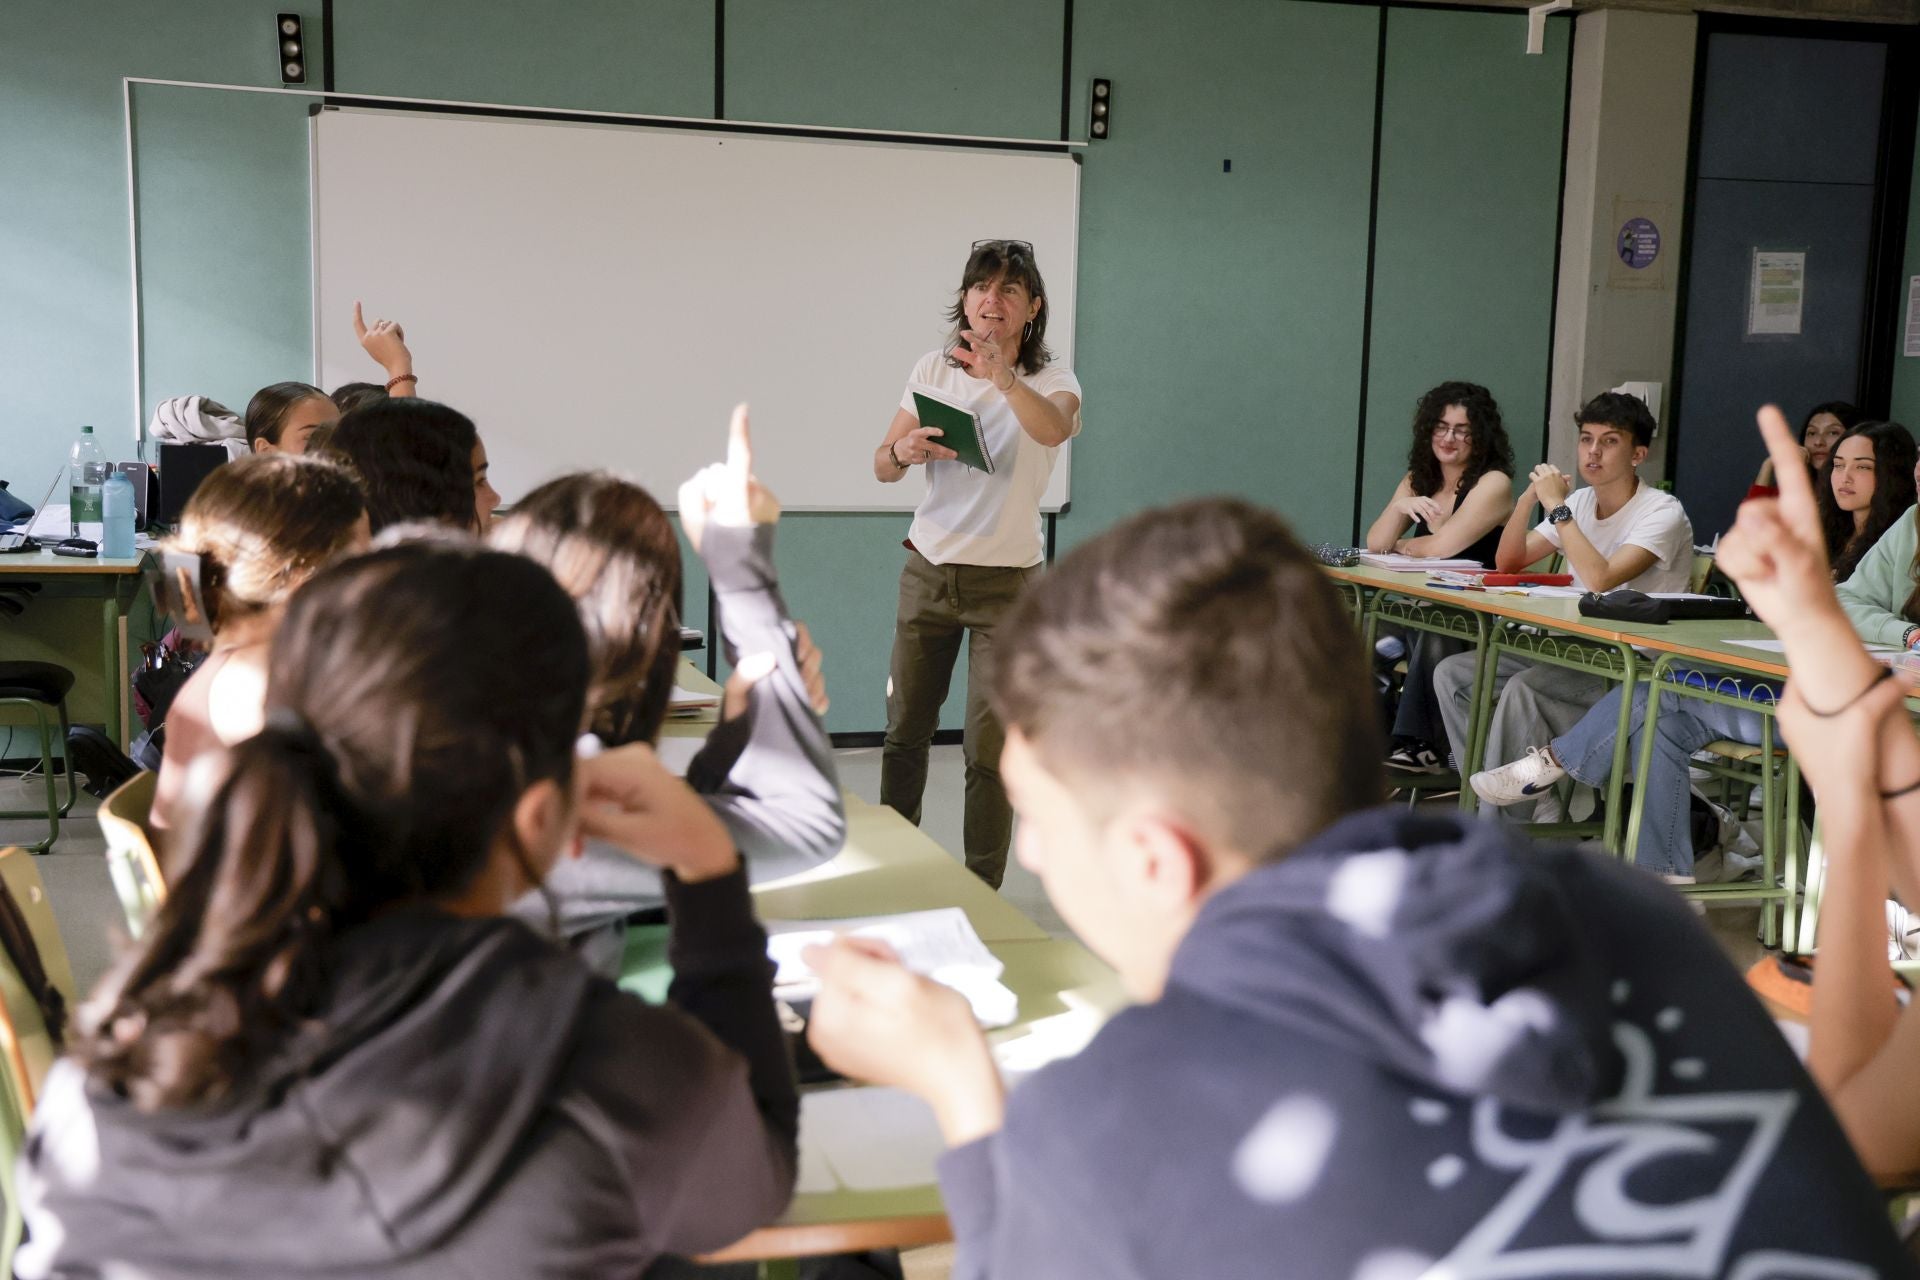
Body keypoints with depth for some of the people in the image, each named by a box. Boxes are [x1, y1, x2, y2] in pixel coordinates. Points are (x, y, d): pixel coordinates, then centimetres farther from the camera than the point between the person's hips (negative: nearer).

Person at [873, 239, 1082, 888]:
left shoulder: (1051, 381, -8)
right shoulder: (933, 370, 4)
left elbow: (1054, 428, -33)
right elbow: (882, 467, 6)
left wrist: (1002, 376, -52)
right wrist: (903, 451, -19)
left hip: (1006, 584, -3)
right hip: (928, 571, 3)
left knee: (990, 750, -4)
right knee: (904, 731, 11)